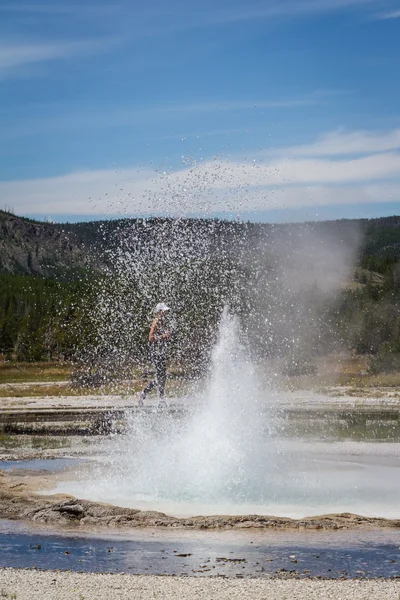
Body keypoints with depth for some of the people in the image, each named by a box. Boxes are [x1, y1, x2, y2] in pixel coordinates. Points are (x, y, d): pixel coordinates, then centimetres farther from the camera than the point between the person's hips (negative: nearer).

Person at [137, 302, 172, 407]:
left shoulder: (163, 322, 16)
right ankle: (161, 400, -2)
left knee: (162, 376, 10)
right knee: (160, 376, -7)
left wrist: (168, 336, 5)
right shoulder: (156, 322, -10)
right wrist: (163, 336, -17)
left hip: (162, 352, 9)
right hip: (156, 352, -9)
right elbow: (151, 338, -16)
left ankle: (143, 393, 20)